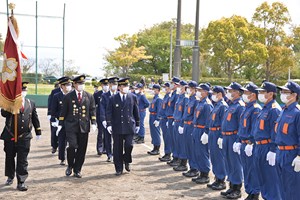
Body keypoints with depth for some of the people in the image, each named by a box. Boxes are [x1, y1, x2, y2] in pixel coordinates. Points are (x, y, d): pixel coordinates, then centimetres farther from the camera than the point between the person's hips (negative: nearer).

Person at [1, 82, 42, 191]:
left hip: (24, 137, 1)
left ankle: (21, 182, 4)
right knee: (9, 158, 15)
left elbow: (35, 118, 13)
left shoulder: (31, 103, 6)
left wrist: (38, 132, 13)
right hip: (10, 136, -1)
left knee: (22, 160, -1)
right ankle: (10, 177, 37)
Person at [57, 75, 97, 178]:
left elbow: (92, 111, 8)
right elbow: (63, 112, 6)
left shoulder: (89, 96, 8)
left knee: (81, 149, 4)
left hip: (84, 127, 2)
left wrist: (93, 123, -3)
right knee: (72, 146, -15)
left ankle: (77, 170, 18)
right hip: (71, 127, -2)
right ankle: (70, 166, 10)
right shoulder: (68, 97, 3)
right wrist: (60, 124, 4)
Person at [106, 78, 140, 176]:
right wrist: (109, 124, -8)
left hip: (129, 126, 0)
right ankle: (119, 169, 15)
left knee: (129, 145, -8)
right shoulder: (113, 98, 2)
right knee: (117, 149, 4)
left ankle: (127, 161, 22)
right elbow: (109, 112, 1)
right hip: (117, 127, 0)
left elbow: (136, 112, 11)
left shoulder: (133, 97, 6)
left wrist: (137, 124, 11)